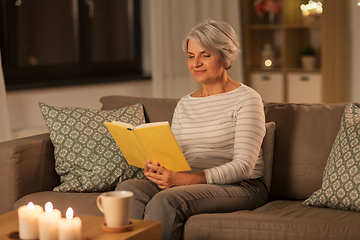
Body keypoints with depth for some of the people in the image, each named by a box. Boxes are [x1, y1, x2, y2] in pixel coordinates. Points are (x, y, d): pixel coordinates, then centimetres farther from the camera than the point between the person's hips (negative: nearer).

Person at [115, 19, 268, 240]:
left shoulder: (246, 99, -3)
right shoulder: (184, 104, 18)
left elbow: (243, 167, -12)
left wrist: (187, 179, -23)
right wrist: (157, 169, -13)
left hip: (240, 187, -5)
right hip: (189, 183, 6)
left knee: (166, 199, -33)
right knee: (128, 188, -22)